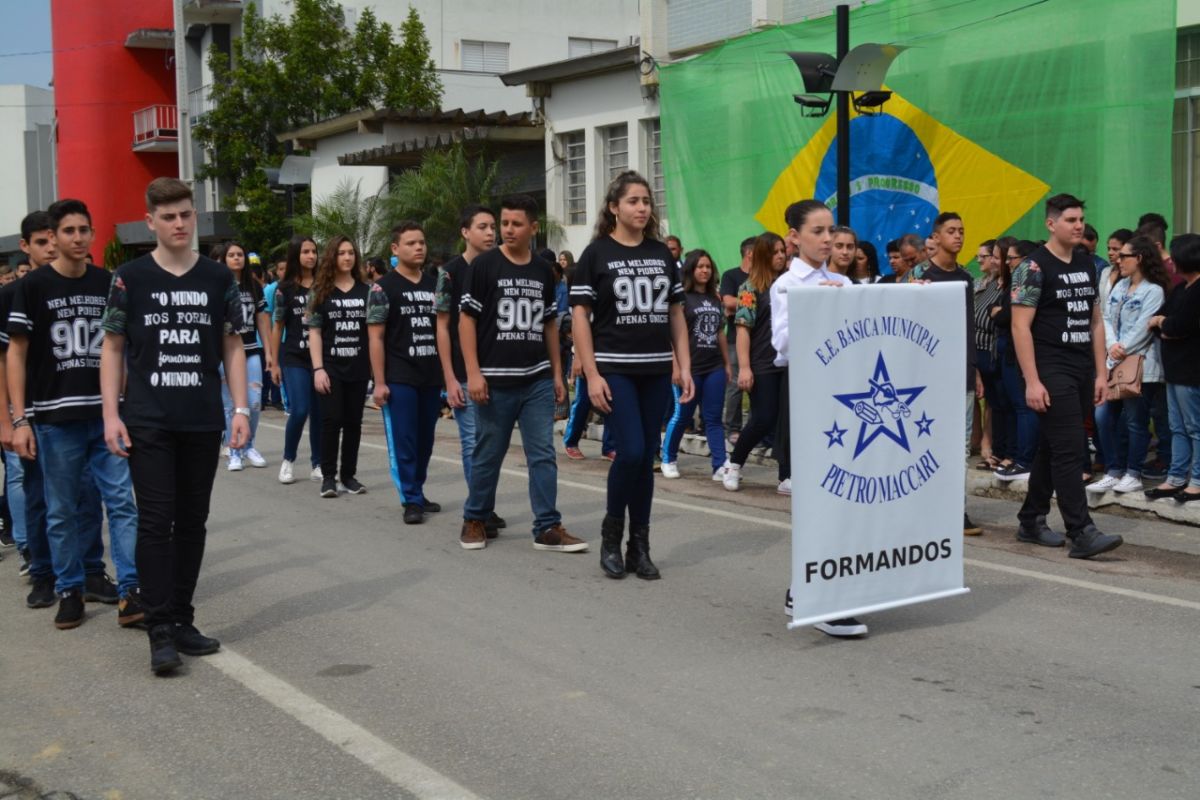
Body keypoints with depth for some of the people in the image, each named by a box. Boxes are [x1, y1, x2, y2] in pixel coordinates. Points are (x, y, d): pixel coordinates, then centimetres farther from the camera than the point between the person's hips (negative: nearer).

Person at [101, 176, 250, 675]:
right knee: (155, 522, -4)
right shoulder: (130, 278, 0)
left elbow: (232, 347, 10)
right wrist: (111, 415, -5)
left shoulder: (218, 279, 6)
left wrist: (241, 409, 2)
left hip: (204, 423, 3)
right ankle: (160, 631, 0)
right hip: (148, 423, -2)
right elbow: (112, 348, 3)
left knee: (192, 522, 8)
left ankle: (182, 621, 19)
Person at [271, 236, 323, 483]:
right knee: (299, 411, -11)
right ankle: (288, 460, 10)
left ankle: (318, 465, 13)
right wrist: (275, 363, 1)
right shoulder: (285, 287, 1)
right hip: (294, 358, -2)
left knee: (319, 413, 3)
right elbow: (277, 327, 4)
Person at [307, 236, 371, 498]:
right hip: (330, 367, -2)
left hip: (359, 368, 2)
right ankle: (328, 476, 4)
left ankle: (349, 474, 15)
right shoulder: (320, 291, 1)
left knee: (353, 422, 6)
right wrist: (318, 368, -9)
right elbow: (314, 332, -2)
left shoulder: (366, 291, 6)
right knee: (331, 420, -4)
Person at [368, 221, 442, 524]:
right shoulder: (383, 288, -4)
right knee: (403, 442, -3)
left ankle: (418, 493, 22)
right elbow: (376, 338, -7)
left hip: (432, 376, 5)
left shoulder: (435, 285, 11)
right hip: (399, 378, -5)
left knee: (425, 441, 10)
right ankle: (411, 501, 3)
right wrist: (379, 382, -12)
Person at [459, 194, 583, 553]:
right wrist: (473, 373, -12)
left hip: (537, 380, 4)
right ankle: (475, 520, 22)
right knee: (488, 455, 6)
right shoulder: (484, 265, -4)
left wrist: (557, 372, 12)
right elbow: (467, 320, -5)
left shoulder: (544, 271, 9)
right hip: (496, 380, -4)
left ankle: (548, 528, 5)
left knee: (543, 455, 2)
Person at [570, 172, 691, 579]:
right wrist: (592, 374, -12)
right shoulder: (596, 253, -1)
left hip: (656, 371, 4)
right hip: (615, 369, -4)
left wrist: (684, 366, 6)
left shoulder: (662, 254, 11)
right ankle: (611, 534, 8)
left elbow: (676, 314, 14)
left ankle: (639, 546, 15)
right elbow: (580, 316, -4)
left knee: (647, 458, 6)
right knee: (630, 452, -14)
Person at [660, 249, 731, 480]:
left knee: (713, 418, 2)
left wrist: (727, 364, 16)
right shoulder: (682, 298, -4)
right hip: (690, 366, -5)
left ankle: (720, 466, -2)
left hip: (714, 367, 5)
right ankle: (668, 460, 20)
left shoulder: (715, 299, 13)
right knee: (682, 416, 3)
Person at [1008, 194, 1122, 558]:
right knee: (1069, 452, -11)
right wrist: (1032, 381, -18)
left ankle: (1031, 521, 23)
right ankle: (1082, 533, -11)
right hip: (1051, 372, -7)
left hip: (1083, 372, 7)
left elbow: (1095, 322, 17)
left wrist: (1101, 373, 11)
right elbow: (1020, 326, -13)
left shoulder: (1087, 265, 13)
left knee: (1051, 448, 13)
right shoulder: (1034, 267, -8)